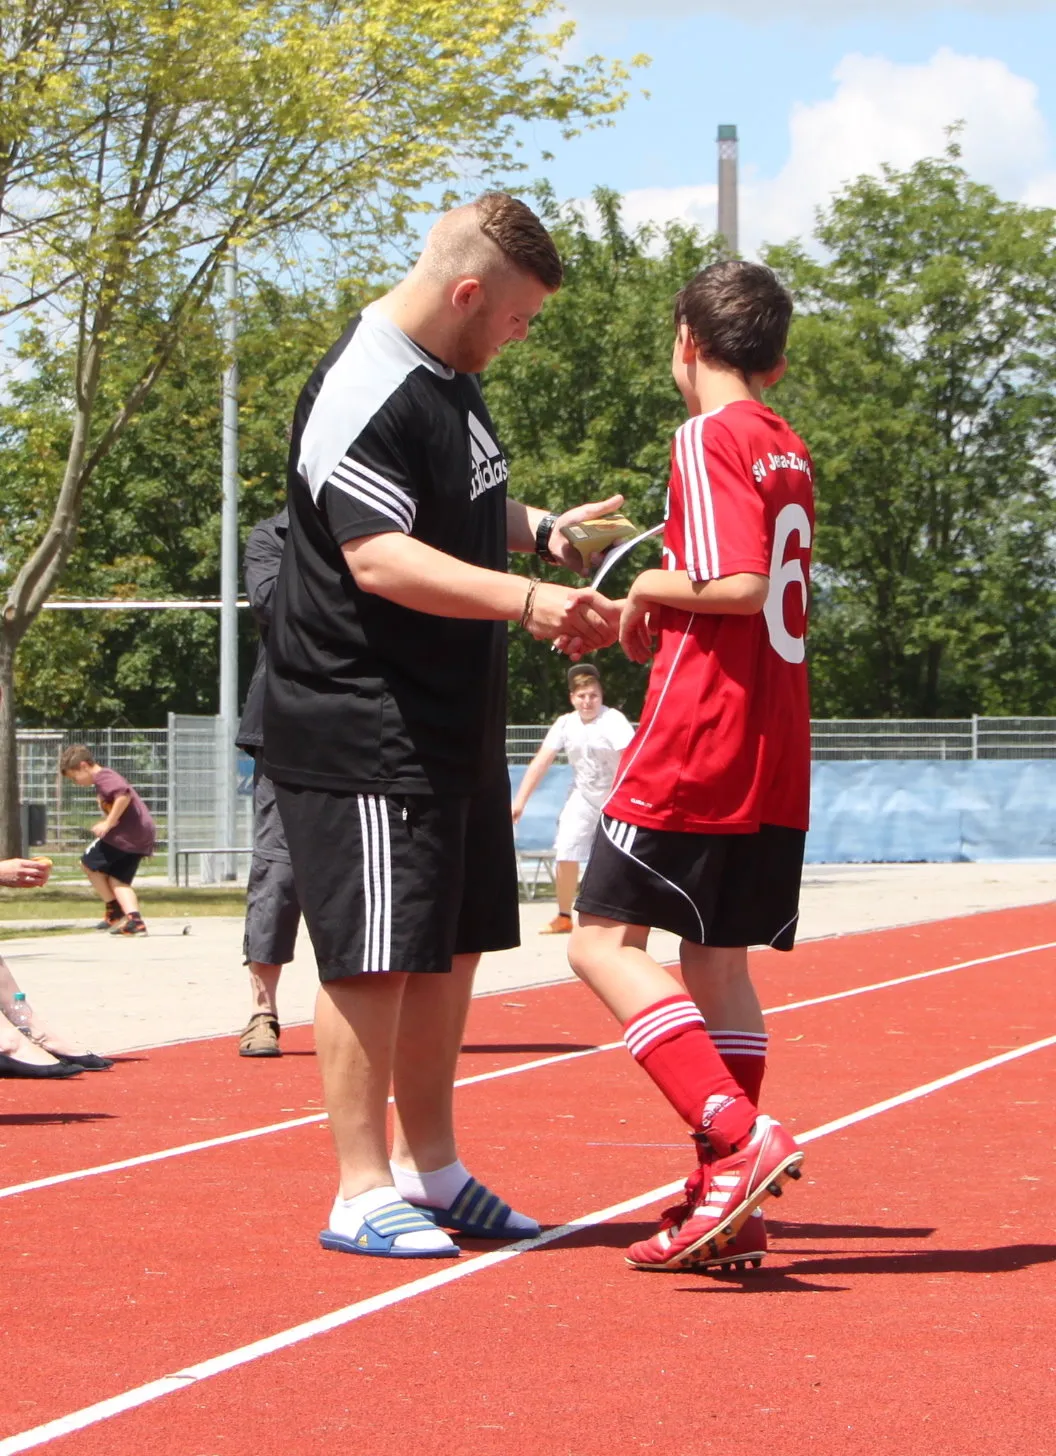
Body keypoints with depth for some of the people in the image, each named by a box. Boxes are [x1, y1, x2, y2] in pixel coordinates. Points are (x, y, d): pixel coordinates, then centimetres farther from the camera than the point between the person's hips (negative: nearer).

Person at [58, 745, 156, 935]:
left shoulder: (103, 777, -8)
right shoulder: (108, 776, 24)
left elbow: (124, 795, -26)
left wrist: (108, 823, -21)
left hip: (126, 832, -10)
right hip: (143, 835, 10)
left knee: (89, 862, 7)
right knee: (117, 878, 11)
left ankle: (115, 911, 11)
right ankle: (134, 920, -8)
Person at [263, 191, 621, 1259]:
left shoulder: (448, 373, 13)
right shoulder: (364, 395, -20)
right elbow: (378, 555, -29)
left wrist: (539, 528, 12)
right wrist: (523, 600, -37)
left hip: (452, 721, 10)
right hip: (362, 735, -10)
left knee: (451, 947, 15)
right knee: (373, 956, -7)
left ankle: (430, 1170, 25)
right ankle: (362, 1192, 0)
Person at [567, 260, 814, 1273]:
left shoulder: (708, 439, -10)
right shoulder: (789, 451, 16)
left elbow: (738, 583, -22)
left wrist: (651, 587, -5)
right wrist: (640, 623, 22)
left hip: (697, 744, -8)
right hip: (776, 759, 8)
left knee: (606, 938, -5)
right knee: (717, 959, 9)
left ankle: (738, 1135, -19)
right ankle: (728, 1208, 8)